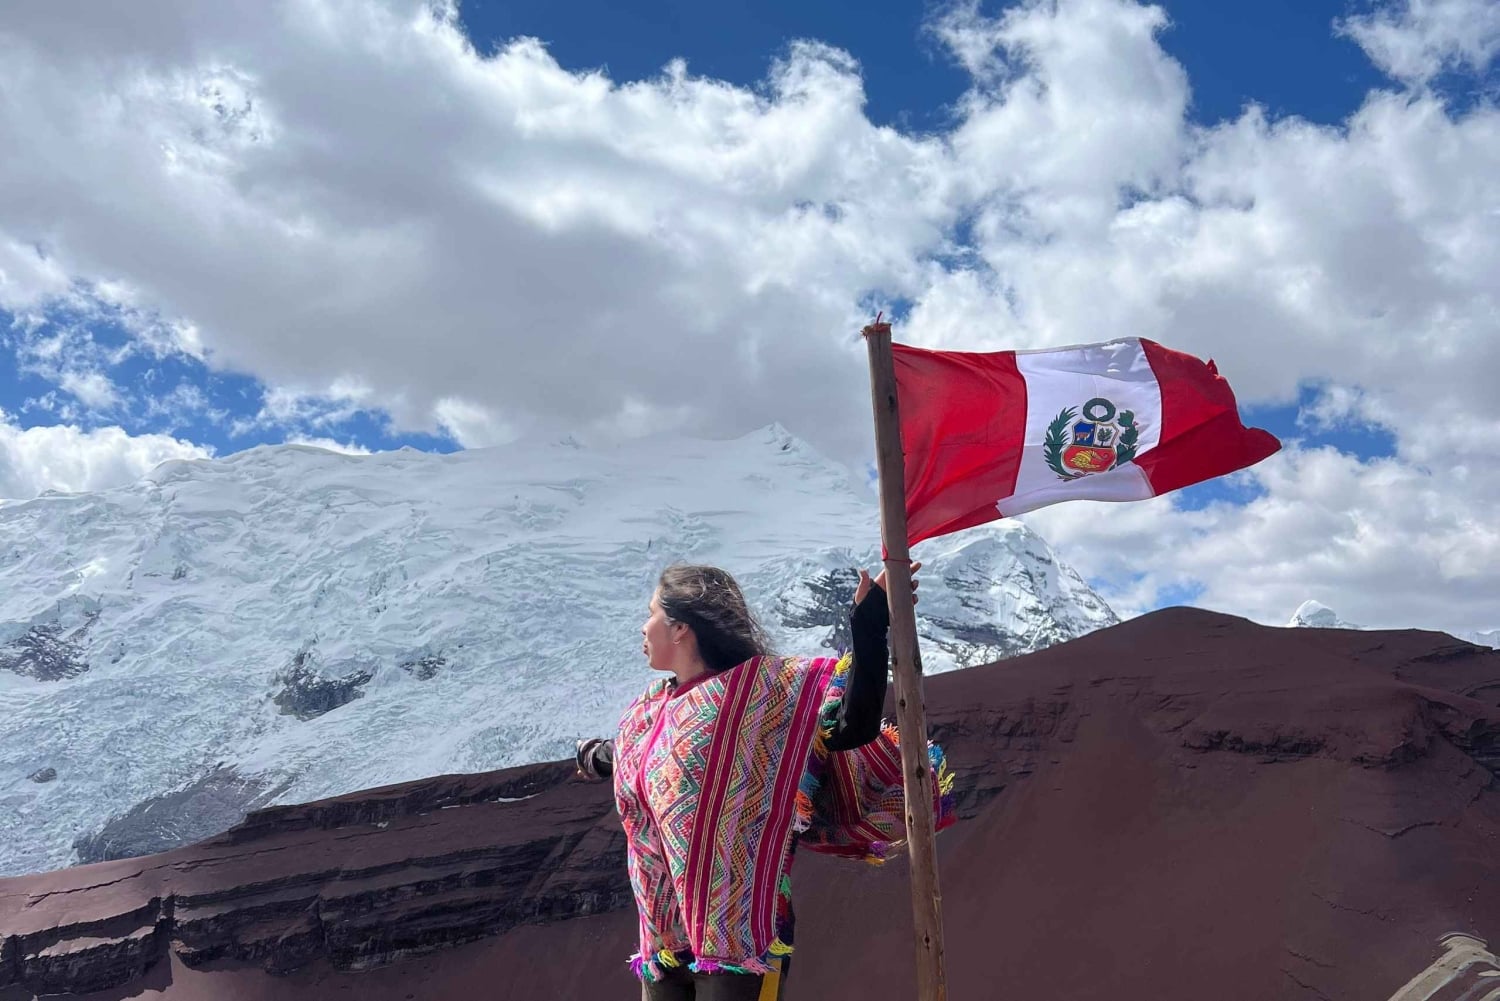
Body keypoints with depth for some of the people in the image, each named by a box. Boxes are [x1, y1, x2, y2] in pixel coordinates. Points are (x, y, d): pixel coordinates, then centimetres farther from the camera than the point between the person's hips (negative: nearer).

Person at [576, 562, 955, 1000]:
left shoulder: (765, 687, -11)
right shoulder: (648, 712, 9)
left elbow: (850, 725, -22)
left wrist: (870, 623, -28)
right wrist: (594, 758, 52)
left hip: (739, 932, -6)